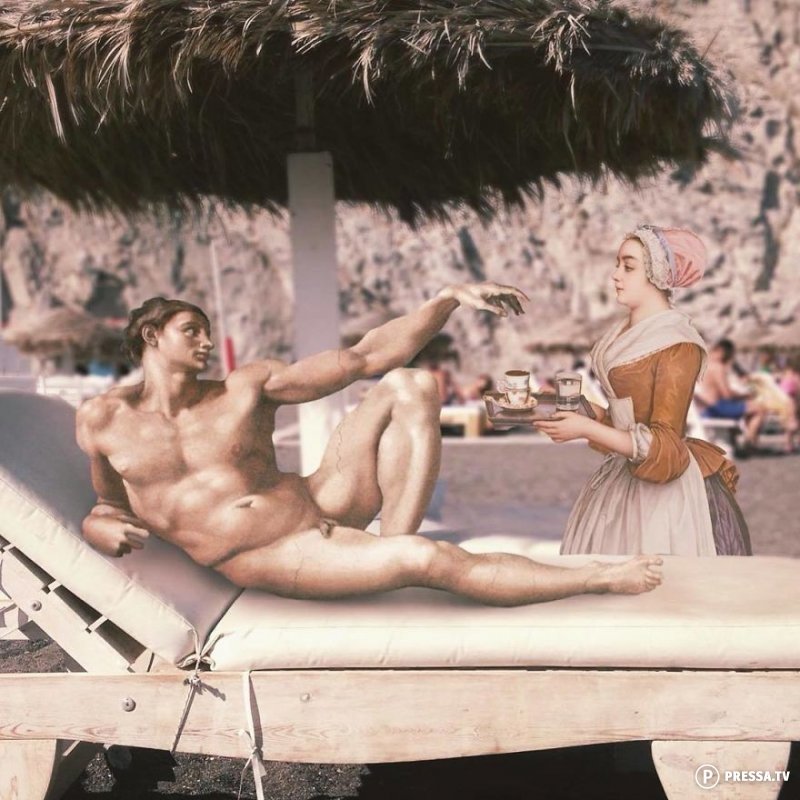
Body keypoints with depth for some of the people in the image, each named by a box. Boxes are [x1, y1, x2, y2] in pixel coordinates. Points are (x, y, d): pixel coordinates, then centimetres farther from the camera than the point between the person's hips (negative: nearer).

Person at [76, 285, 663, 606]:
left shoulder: (247, 388, 6)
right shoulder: (102, 421, 3)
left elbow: (364, 358, 1)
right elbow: (107, 508, 18)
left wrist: (449, 299, -7)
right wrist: (106, 530, -10)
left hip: (319, 506, 5)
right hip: (272, 561, -5)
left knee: (408, 386, -10)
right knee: (428, 559, -30)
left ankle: (390, 547, -18)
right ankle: (597, 578, -13)